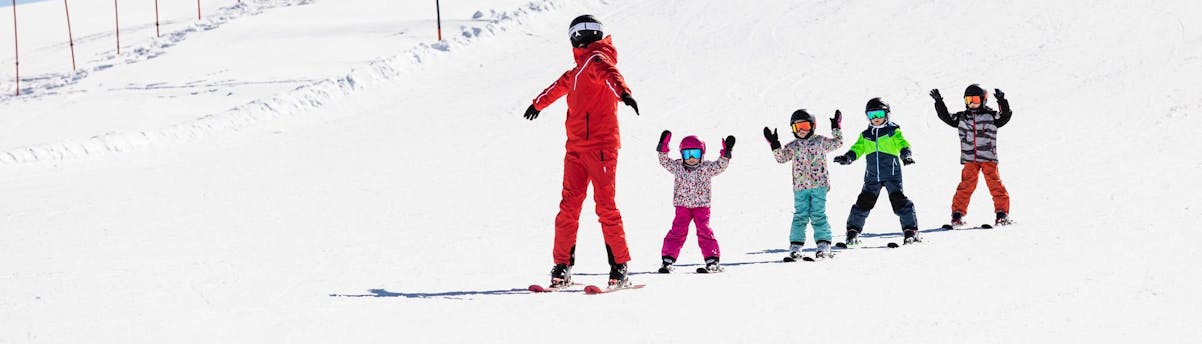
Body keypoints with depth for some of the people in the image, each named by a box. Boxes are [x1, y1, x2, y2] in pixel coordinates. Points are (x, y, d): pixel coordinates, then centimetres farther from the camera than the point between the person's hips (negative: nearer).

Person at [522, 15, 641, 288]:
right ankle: (562, 266, 5)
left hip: (600, 146, -8)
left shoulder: (596, 59, -5)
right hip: (576, 147, 8)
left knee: (605, 205, -9)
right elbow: (562, 84, 43)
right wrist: (539, 103, 61)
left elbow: (610, 73, -28)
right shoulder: (581, 68, 23)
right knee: (569, 205, 3)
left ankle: (620, 267, -6)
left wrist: (623, 92, -51)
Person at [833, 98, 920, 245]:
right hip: (872, 176, 3)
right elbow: (857, 149, 10)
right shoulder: (865, 135, 14)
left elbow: (903, 144, -7)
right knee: (863, 202, 0)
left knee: (899, 201, -12)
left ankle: (911, 230, -7)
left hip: (892, 174, -3)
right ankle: (852, 231, 10)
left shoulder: (893, 131, 3)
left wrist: (906, 155, -28)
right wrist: (847, 157, -10)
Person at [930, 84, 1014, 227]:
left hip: (988, 157, -2)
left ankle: (1002, 213, 1)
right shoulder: (961, 117, 14)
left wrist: (1002, 100, -20)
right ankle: (957, 214, 1)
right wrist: (939, 102, 5)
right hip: (969, 159, 2)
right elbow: (945, 116, 15)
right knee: (966, 186, -2)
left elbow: (1005, 116, -7)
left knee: (995, 185, -3)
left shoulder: (991, 116, 5)